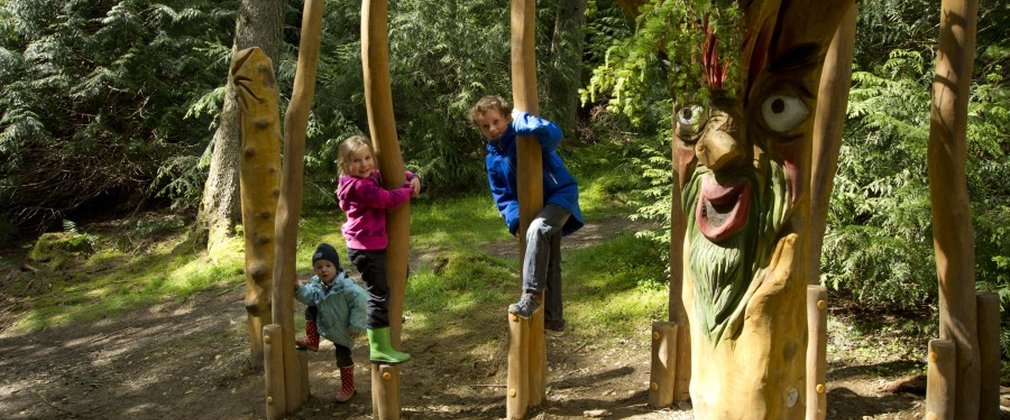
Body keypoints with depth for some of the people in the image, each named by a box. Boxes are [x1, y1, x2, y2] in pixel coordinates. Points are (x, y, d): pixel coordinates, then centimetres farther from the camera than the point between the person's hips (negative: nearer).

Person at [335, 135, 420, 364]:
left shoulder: (372, 177, 8)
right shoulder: (359, 186, -21)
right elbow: (388, 199, -27)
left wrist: (412, 178, -2)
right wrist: (409, 189, -11)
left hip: (374, 246, 10)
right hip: (366, 248, -10)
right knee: (379, 294, -8)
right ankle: (380, 349, -3)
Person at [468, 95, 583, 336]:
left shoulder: (526, 137, -14)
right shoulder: (492, 160, 4)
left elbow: (554, 134, -36)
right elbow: (502, 196, 3)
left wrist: (520, 120, -27)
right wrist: (515, 221, -14)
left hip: (561, 196, -7)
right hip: (538, 209, 8)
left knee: (537, 230, -36)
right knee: (549, 264, 14)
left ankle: (531, 296, -31)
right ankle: (553, 320, 26)